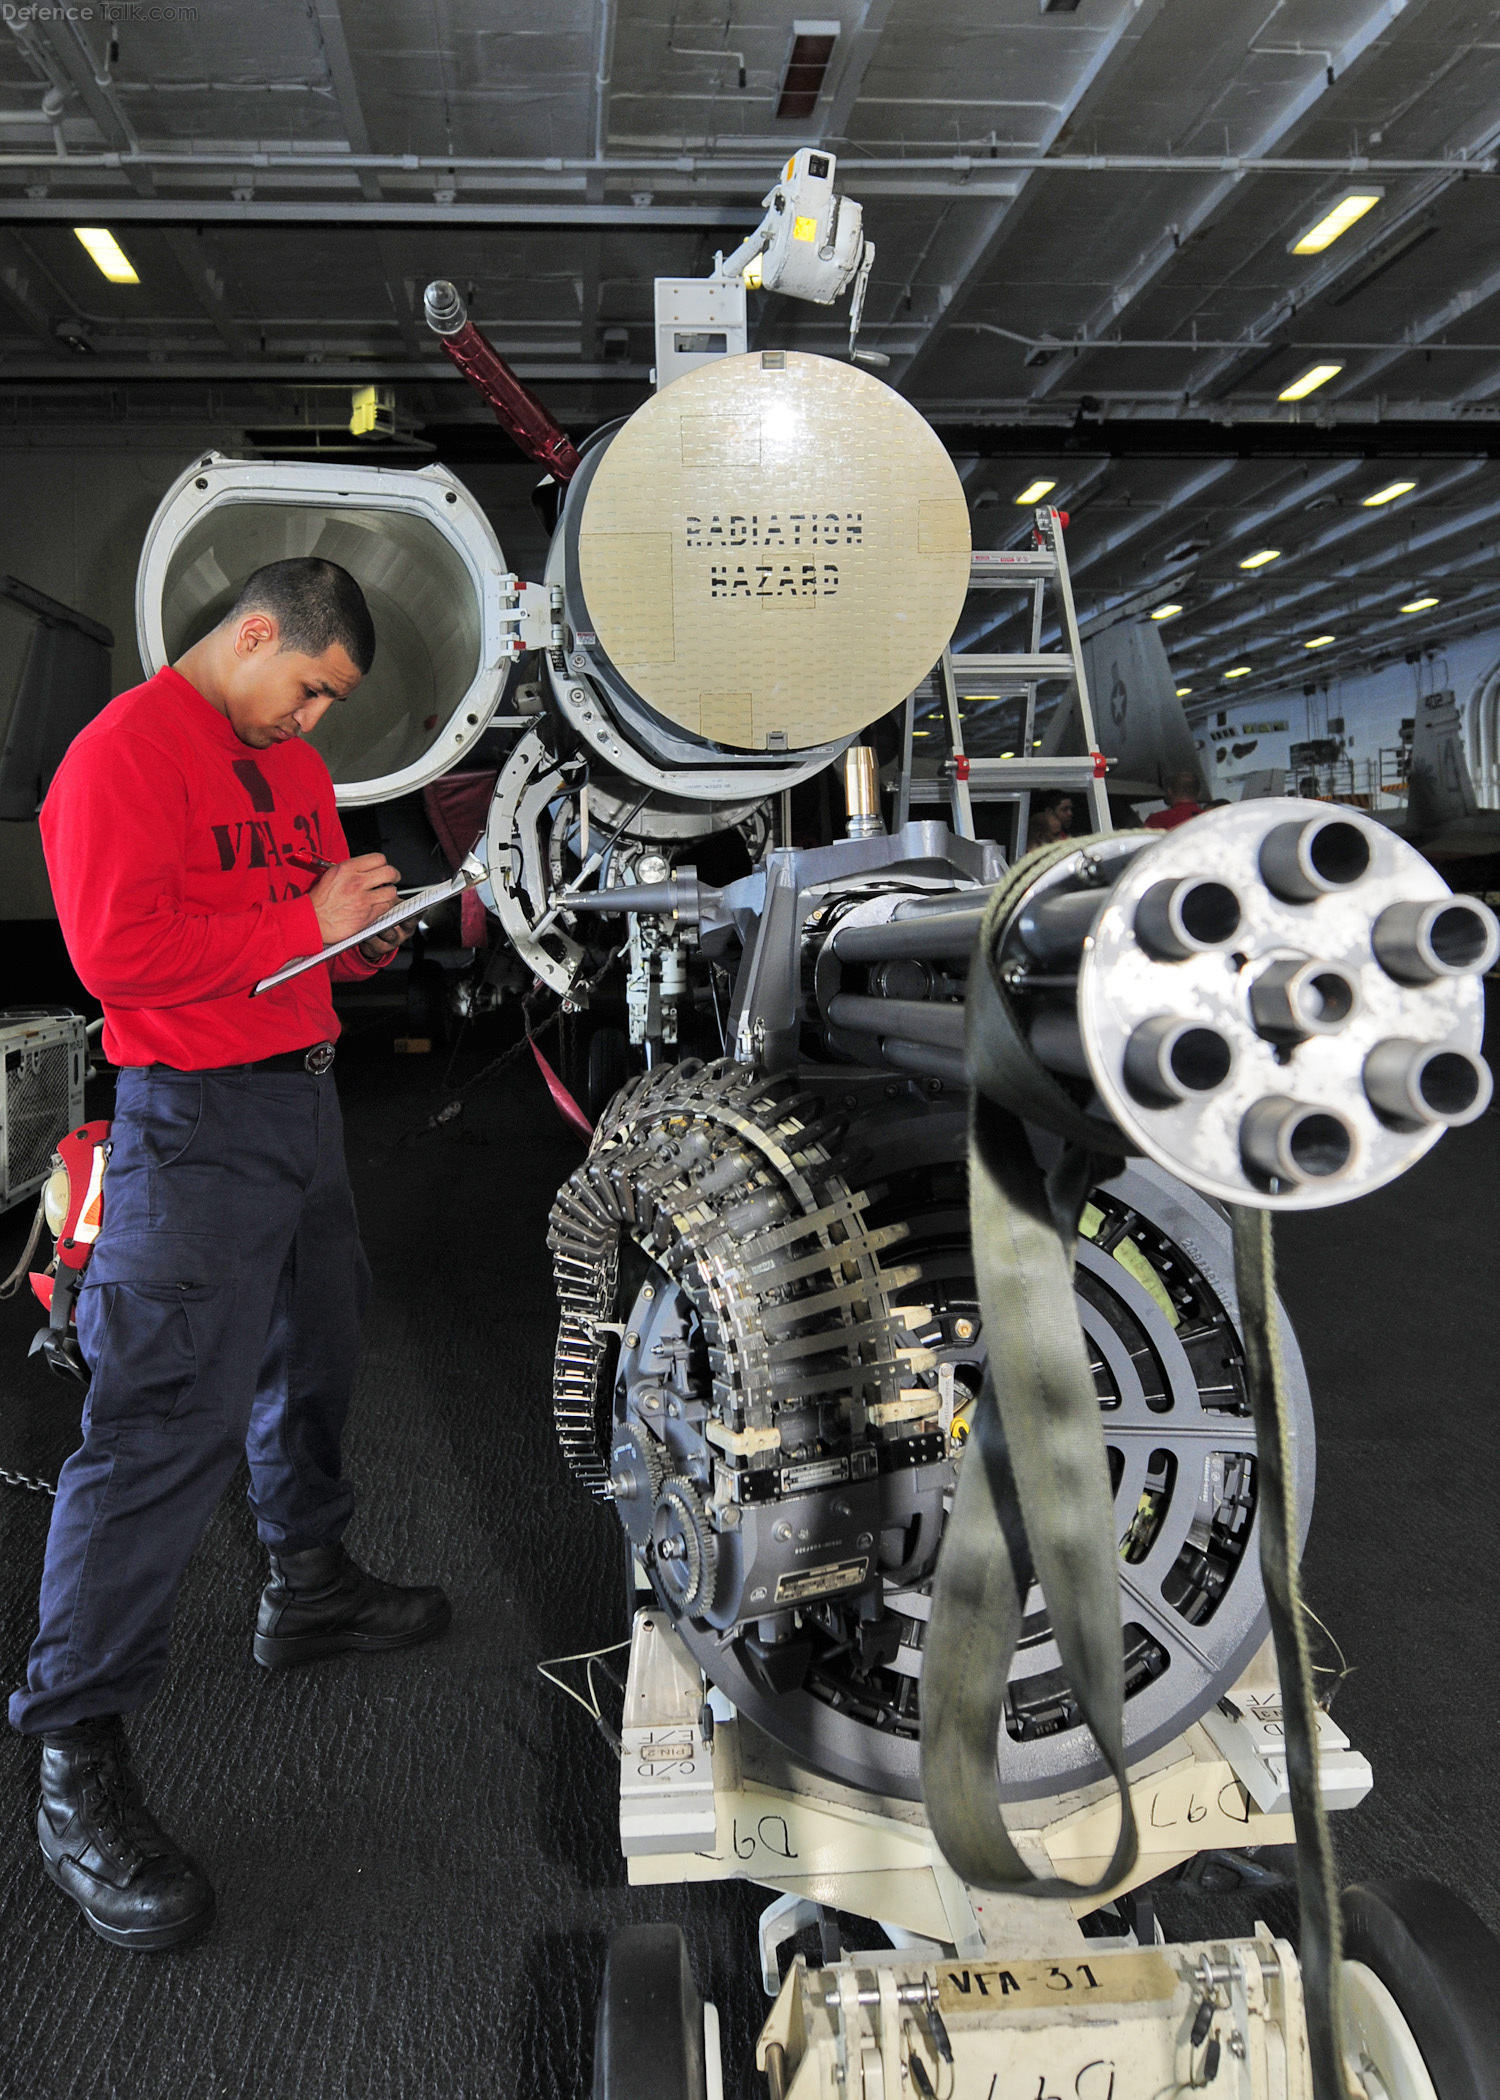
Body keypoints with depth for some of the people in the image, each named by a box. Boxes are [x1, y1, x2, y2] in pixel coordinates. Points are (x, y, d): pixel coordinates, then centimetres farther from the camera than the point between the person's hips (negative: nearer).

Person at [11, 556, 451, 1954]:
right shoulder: (124, 753, -13)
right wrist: (306, 920, -19)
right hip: (196, 1119, -9)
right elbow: (119, 949, -22)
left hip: (303, 1095, 10)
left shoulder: (292, 760, 16)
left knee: (312, 1363, 21)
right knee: (165, 1428, -10)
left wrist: (368, 930, 4)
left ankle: (308, 1588, 42)